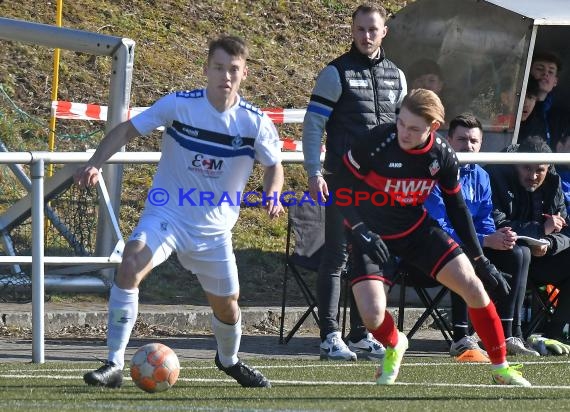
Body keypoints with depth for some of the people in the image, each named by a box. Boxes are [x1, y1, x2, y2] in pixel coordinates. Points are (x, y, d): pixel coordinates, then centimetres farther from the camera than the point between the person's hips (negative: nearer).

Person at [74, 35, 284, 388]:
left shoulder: (255, 122, -8)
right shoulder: (178, 105, -13)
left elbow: (274, 166, 6)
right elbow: (127, 130, -7)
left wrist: (272, 195, -16)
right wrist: (95, 164, -22)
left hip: (214, 229, 2)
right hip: (166, 214, -2)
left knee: (227, 303, 11)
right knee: (131, 265, -29)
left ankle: (229, 360, 48)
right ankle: (114, 365, -26)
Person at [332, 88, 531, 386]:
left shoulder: (443, 156, -12)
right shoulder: (376, 143, -25)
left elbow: (457, 208, 2)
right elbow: (341, 190, -15)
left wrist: (481, 261, 3)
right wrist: (361, 231, -29)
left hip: (417, 230, 3)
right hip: (372, 237, -3)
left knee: (474, 286, -7)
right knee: (373, 316, -21)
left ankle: (500, 367, 11)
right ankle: (393, 346, 18)